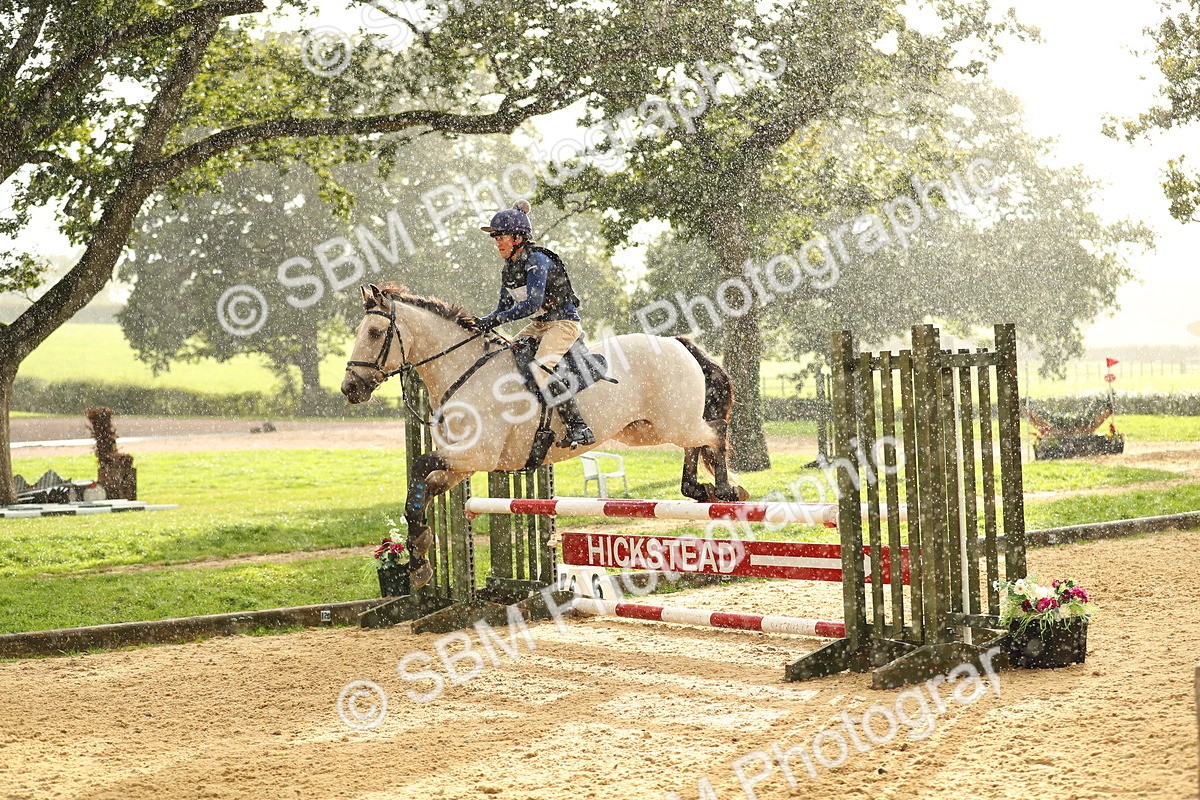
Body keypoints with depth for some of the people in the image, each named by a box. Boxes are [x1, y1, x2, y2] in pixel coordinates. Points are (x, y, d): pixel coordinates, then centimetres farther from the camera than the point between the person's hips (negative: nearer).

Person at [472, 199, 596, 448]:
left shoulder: (537, 260, -19)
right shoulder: (509, 268, 8)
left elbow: (532, 303, -28)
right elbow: (503, 307, 12)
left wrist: (497, 319, -32)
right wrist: (484, 322, -7)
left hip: (564, 322, -10)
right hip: (539, 325, 10)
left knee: (540, 369, -29)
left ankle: (580, 428, -29)